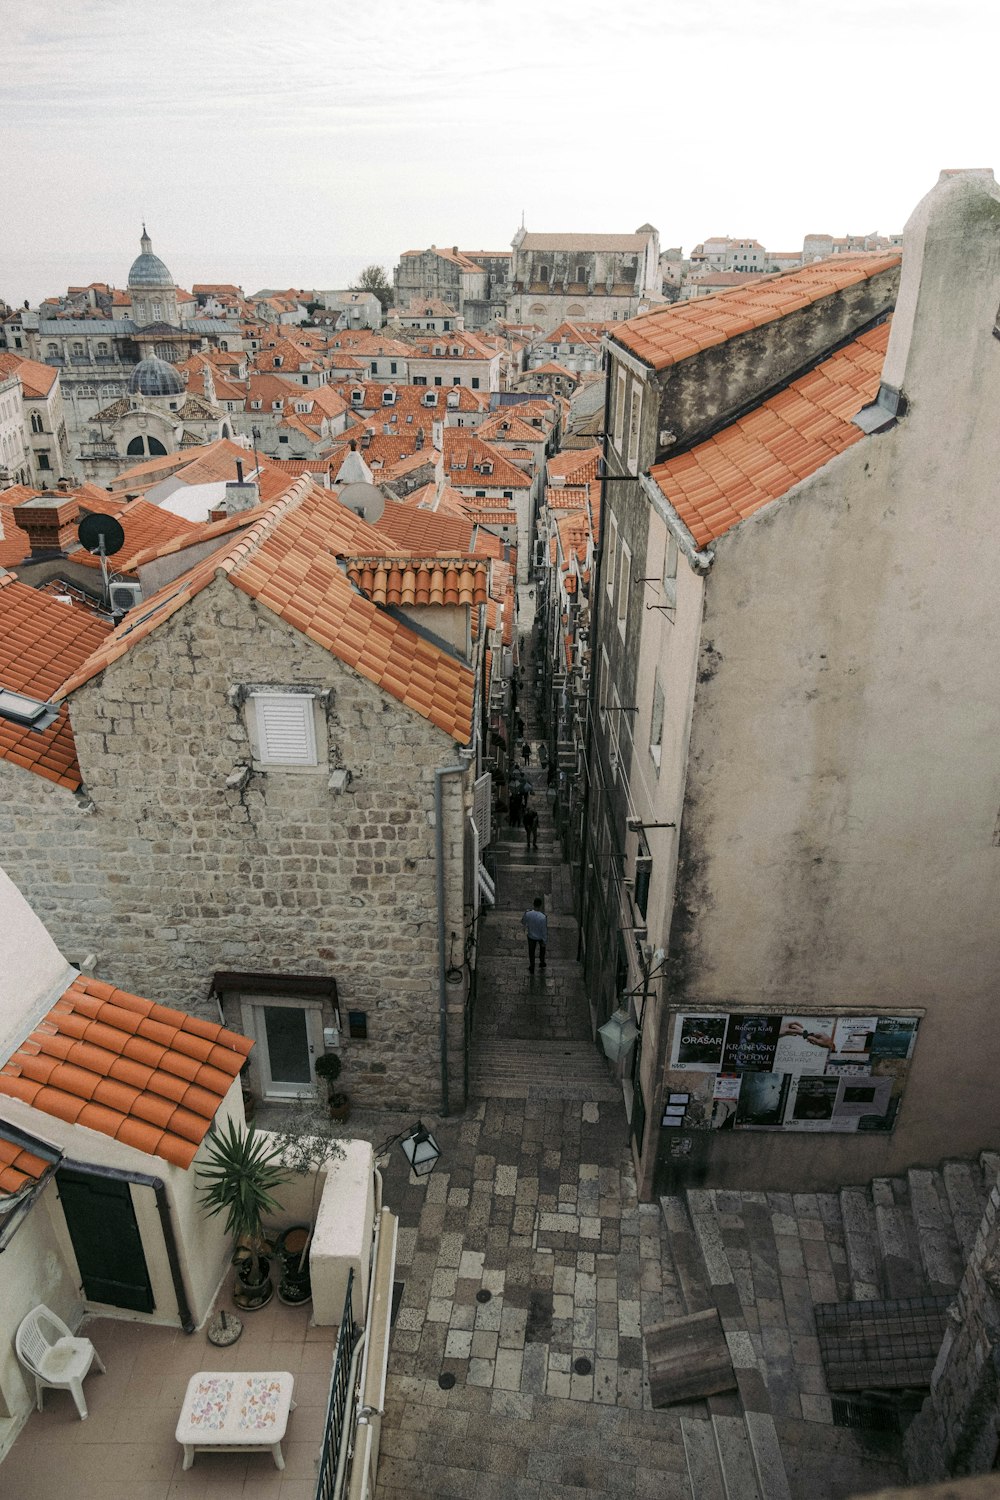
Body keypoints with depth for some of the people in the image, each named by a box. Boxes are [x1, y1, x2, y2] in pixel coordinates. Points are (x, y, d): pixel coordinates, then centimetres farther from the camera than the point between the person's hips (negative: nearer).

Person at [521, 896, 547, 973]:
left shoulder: (528, 914, -29)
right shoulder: (543, 917, -37)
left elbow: (523, 921, -5)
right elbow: (545, 931, -23)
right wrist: (544, 941, -8)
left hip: (531, 936, 1)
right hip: (541, 937, -1)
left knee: (531, 952, 25)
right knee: (542, 947, 32)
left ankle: (532, 968, 42)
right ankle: (542, 963, 51)